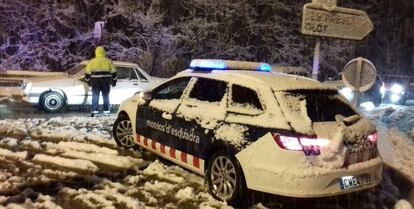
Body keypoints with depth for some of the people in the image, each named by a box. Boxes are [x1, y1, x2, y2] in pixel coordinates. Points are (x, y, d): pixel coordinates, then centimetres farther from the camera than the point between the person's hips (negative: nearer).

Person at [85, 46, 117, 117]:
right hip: (106, 82, 1)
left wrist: (88, 82, 16)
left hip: (95, 82, -1)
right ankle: (106, 112, 9)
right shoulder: (108, 61, 5)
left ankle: (95, 112, -2)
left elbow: (87, 73, 4)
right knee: (106, 97, 9)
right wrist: (114, 81, 14)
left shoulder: (92, 62, 2)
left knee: (95, 97, 4)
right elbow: (113, 72, 5)